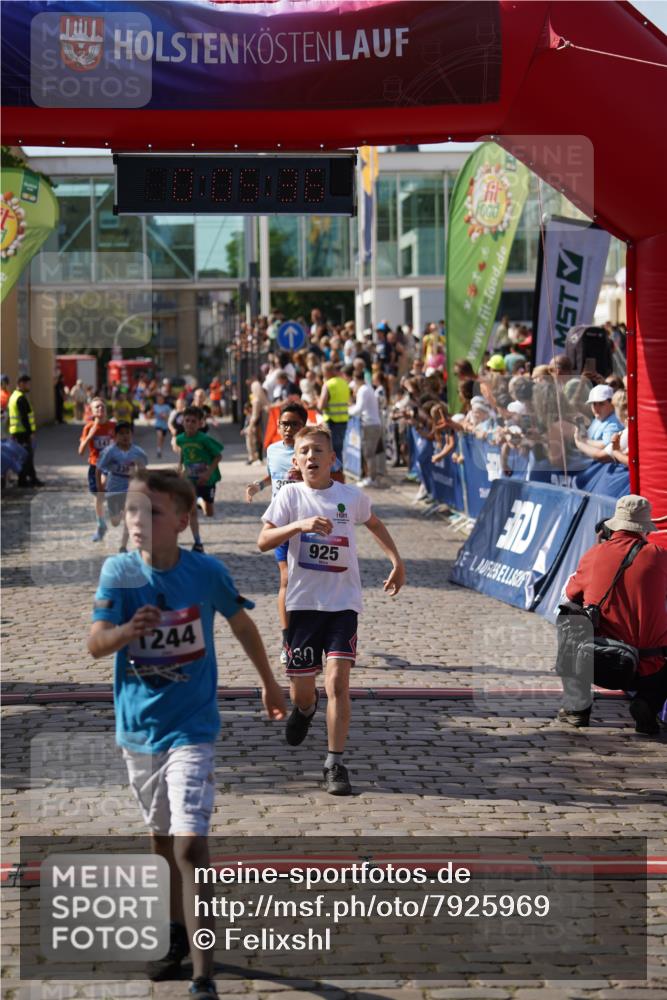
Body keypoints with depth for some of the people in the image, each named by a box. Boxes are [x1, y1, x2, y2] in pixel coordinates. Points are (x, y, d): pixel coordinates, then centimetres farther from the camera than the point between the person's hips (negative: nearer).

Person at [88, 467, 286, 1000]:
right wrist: (127, 631, -37)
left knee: (190, 844, -14)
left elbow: (242, 623, 7)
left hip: (191, 729, -3)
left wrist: (269, 683, 19)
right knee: (162, 839, 18)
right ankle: (179, 936, 39)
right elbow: (94, 645, -15)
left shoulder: (207, 571, -11)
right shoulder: (119, 571, -8)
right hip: (138, 726, 3)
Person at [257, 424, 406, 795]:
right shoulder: (291, 495, -1)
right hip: (303, 602, 0)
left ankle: (336, 764, -7)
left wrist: (397, 561, 22)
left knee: (338, 683, -15)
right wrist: (300, 525, -24)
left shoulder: (352, 496, 3)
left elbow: (374, 523, 25)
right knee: (302, 691, 8)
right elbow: (263, 541, -9)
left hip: (343, 603, 0)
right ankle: (305, 709, 47)